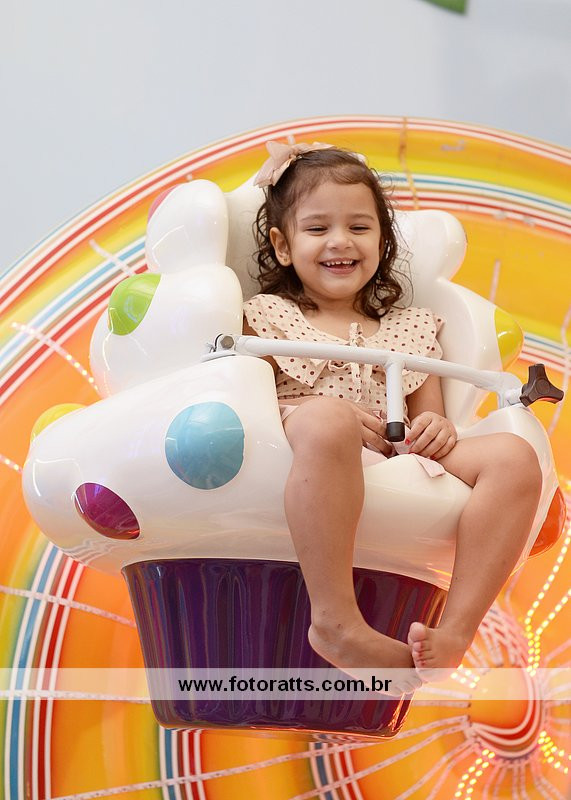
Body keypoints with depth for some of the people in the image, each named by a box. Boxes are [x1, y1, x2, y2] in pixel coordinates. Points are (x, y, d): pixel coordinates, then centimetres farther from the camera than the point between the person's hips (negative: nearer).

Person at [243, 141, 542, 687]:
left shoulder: (410, 330, 27)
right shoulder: (267, 316, 17)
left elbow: (431, 423, 22)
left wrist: (437, 430, -5)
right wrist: (332, 417, -14)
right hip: (305, 463, -4)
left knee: (512, 456, -20)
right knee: (326, 419, -39)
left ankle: (454, 633, -31)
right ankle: (336, 620, -40)